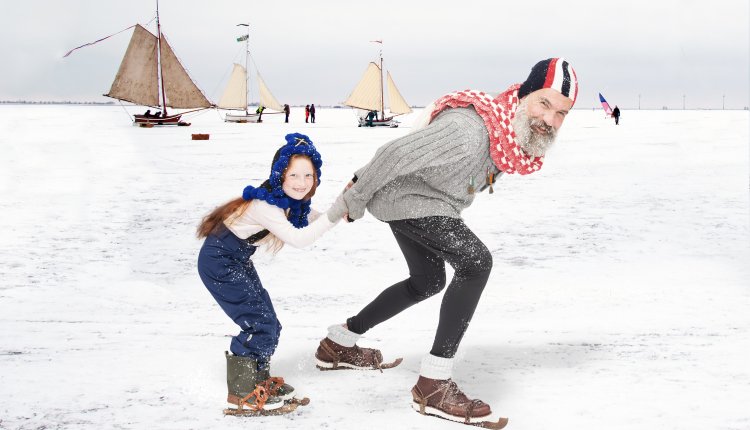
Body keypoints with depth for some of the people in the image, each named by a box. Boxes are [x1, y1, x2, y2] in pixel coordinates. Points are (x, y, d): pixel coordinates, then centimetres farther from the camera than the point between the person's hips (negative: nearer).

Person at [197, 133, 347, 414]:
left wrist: (345, 209, -17)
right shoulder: (264, 205, -31)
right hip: (218, 263, -9)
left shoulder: (292, 202, -3)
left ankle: (258, 379, 25)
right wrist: (334, 214, -44)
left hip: (237, 262, 9)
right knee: (260, 323, -12)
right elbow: (298, 239, -39)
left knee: (268, 324, 9)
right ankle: (241, 391, 1)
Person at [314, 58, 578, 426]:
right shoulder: (469, 130, -36)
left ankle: (339, 344, 41)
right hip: (404, 198, -10)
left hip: (419, 198, 10)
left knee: (428, 282, 26)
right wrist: (356, 199, -15)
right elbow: (396, 154, -30)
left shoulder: (524, 132, -6)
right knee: (476, 262, -25)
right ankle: (433, 385, -20)